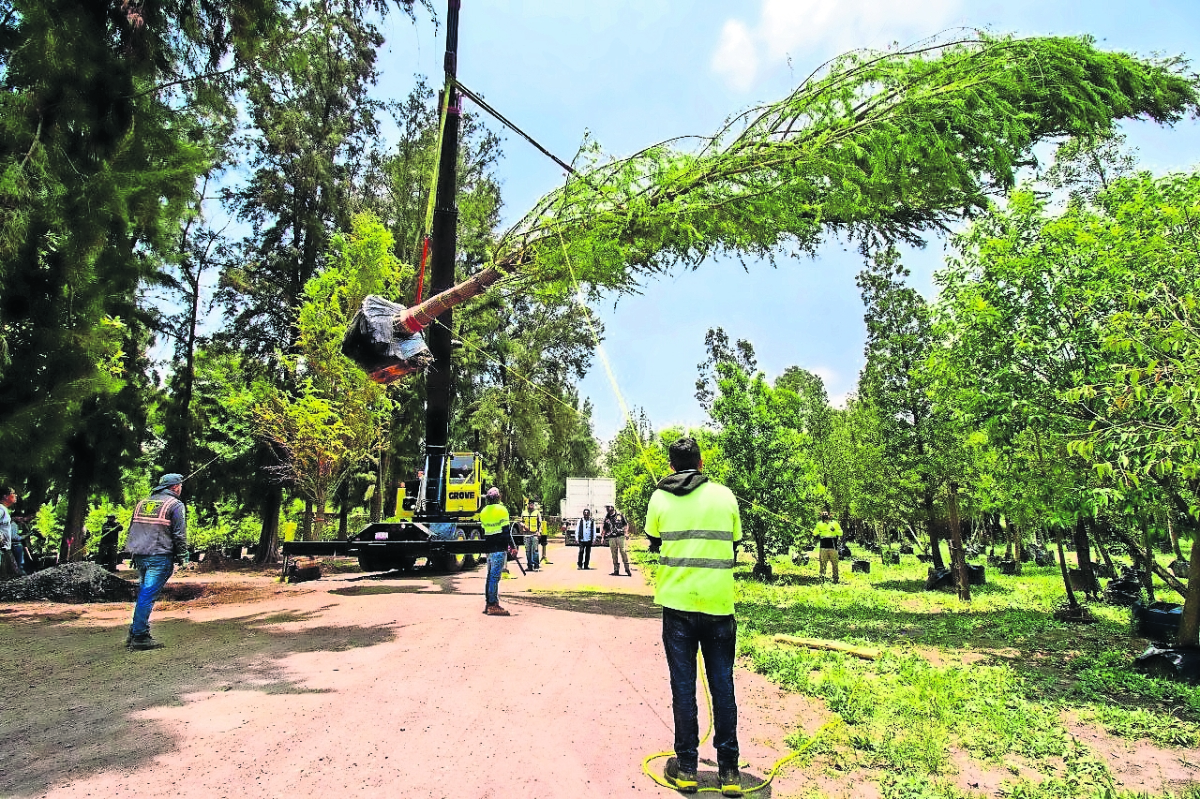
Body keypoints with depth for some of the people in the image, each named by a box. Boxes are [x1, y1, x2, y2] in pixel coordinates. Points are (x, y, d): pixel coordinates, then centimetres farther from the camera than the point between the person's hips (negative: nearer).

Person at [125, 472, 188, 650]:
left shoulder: (142, 503, 17)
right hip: (160, 558, -7)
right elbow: (179, 535, -8)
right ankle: (140, 637, -4)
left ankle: (134, 633, 21)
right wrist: (181, 558, -1)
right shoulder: (175, 505, -5)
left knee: (144, 594, 18)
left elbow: (131, 530, 20)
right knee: (148, 596, -6)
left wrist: (134, 555, 25)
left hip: (140, 556, 7)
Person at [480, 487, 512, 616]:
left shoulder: (483, 512, 12)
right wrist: (509, 546, -6)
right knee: (495, 576, -8)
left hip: (488, 548, 7)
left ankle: (487, 603, 19)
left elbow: (484, 531, 16)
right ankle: (493, 605, -7)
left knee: (490, 575, 15)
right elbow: (506, 531, -11)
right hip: (499, 548, -7)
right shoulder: (502, 510, -8)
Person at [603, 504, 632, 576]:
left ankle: (627, 569, -4)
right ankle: (616, 570, 10)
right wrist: (603, 537, 12)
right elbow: (605, 528, 19)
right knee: (614, 554, 4)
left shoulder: (620, 515, 4)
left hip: (620, 536, -3)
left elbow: (625, 525, 8)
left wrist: (625, 533, -3)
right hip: (611, 538, 3)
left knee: (623, 552, -8)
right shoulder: (606, 518, 12)